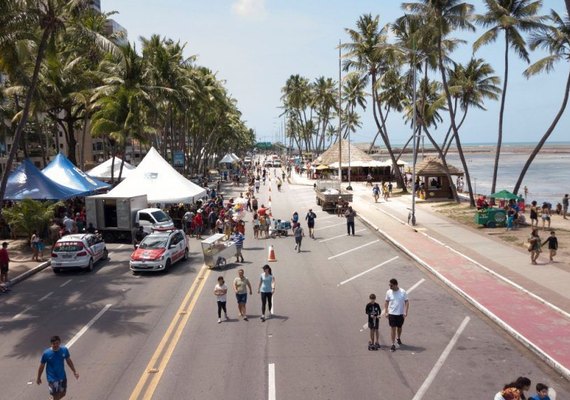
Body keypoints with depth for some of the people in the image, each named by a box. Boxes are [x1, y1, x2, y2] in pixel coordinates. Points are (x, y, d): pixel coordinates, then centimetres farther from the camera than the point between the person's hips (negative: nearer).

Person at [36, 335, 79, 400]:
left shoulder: (64, 350, -11)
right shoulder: (46, 353, -20)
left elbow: (69, 361, 4)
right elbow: (42, 366, -6)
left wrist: (74, 371, 9)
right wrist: (38, 378, 4)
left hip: (62, 377, 4)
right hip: (52, 378, -4)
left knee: (63, 394, 19)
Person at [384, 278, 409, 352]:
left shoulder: (403, 292, -10)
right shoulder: (388, 292, -5)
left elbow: (406, 302, -5)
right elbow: (386, 302, 4)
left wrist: (406, 312, -11)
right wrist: (386, 312, -1)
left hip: (400, 313, 0)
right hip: (391, 313, 0)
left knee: (399, 327, 17)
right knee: (393, 328, -3)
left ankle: (398, 338, 45)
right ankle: (393, 344, 4)